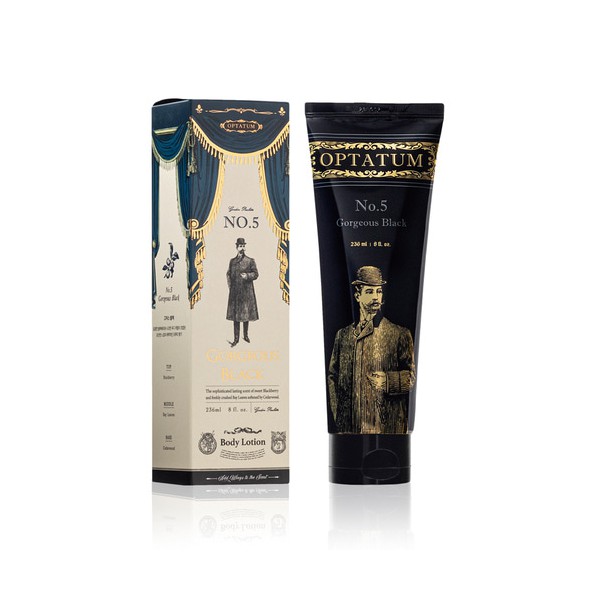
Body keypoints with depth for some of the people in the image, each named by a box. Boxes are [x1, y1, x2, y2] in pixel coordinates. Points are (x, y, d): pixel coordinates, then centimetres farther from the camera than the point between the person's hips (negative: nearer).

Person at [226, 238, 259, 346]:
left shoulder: (250, 261, 0)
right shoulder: (232, 261, 9)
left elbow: (255, 274, 0)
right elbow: (229, 274, 17)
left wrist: (248, 276, -17)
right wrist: (230, 285, 4)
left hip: (246, 291, -2)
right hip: (235, 292, 2)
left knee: (246, 313, 4)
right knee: (235, 315, 2)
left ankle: (246, 335, 21)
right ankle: (236, 338, 6)